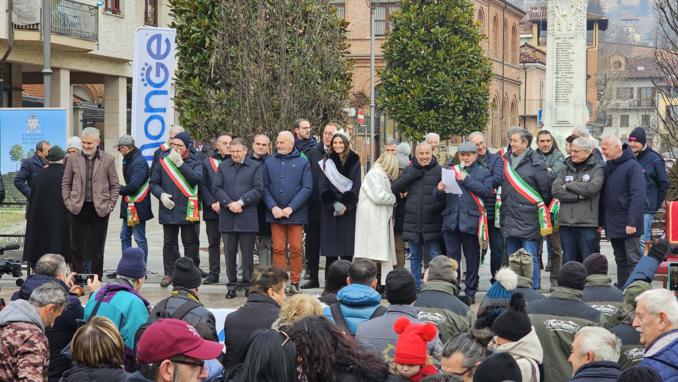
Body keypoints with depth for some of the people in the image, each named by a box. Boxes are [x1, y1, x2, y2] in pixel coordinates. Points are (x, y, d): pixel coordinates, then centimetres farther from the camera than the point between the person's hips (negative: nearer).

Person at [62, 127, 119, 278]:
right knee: (77, 248, 4)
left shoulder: (108, 160, 2)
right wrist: (68, 202, 1)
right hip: (78, 209, 1)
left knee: (97, 249, 5)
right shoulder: (73, 159, 6)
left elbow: (115, 186, 5)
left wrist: (110, 205, -3)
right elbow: (65, 183, 11)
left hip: (100, 210, -1)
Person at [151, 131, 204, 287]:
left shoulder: (194, 162, -1)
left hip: (188, 210, -2)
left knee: (190, 242, 4)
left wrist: (180, 163, -21)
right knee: (169, 242, 9)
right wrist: (161, 194, -10)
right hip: (168, 209, 2)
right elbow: (153, 183, 8)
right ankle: (169, 273, 18)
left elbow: (197, 178, -20)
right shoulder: (163, 160, 4)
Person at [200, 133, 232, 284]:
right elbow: (203, 185, 5)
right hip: (212, 210, 2)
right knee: (213, 243, 7)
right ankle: (213, 273, 13)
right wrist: (211, 204, -6)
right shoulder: (207, 162, 11)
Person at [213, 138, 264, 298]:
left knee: (247, 253, 2)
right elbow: (216, 189, 4)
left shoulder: (255, 167, 5)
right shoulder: (223, 166, 13)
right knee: (230, 253, 6)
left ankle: (248, 284, 11)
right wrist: (229, 204, -10)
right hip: (227, 217, 2)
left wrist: (241, 202, -13)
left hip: (247, 218, -2)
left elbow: (258, 190, -5)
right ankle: (232, 284, 14)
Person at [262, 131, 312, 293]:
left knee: (296, 249, 1)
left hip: (296, 213, -1)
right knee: (278, 249, 2)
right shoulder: (269, 162, 7)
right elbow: (264, 187, 4)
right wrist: (273, 207, -10)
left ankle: (295, 282, 9)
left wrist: (291, 208, -11)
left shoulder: (303, 162, 2)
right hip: (275, 213, 1)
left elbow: (307, 188, -4)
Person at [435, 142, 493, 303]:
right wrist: (439, 190, -10)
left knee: (472, 258, 5)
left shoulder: (483, 173, 6)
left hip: (471, 221, -3)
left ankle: (470, 292, 13)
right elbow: (439, 198, 13)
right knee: (452, 258, 6)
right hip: (451, 221, 3)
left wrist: (467, 180, -14)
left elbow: (487, 190, -12)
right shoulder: (451, 171, 15)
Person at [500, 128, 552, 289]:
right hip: (510, 218, 7)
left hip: (528, 218, -7)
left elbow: (545, 189, -6)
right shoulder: (507, 160, 11)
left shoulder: (536, 162, -9)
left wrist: (540, 208, 2)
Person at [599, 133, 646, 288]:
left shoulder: (632, 166, -10)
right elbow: (603, 196, 16)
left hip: (628, 226, -7)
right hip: (612, 225, 7)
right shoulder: (607, 167, 11)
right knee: (620, 261, 13)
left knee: (633, 261, -4)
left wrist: (632, 222, -21)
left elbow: (638, 196, -16)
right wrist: (600, 221, 10)